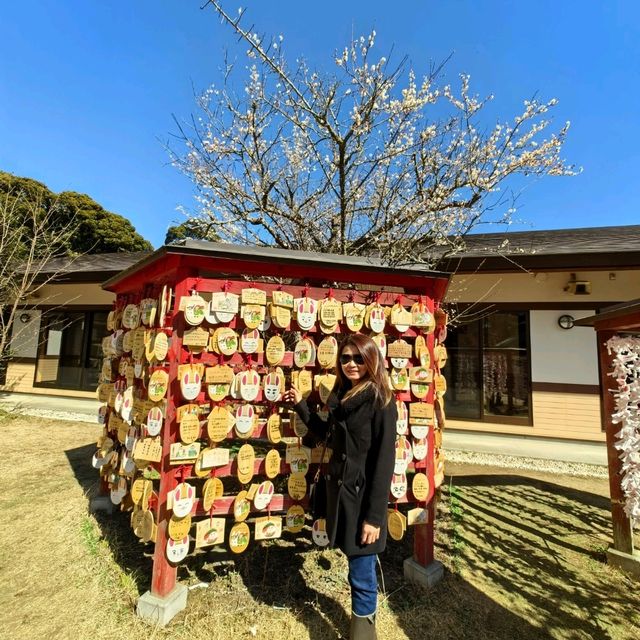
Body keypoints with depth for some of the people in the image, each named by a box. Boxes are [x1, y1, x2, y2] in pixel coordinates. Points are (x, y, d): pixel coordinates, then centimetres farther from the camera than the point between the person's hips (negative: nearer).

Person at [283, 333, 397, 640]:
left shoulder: (380, 400, -16)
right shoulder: (341, 396, 6)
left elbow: (384, 460, -17)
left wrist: (375, 515, -17)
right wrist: (301, 406, 12)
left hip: (363, 495, -7)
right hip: (339, 490, 7)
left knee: (361, 574, 7)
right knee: (359, 567, 22)